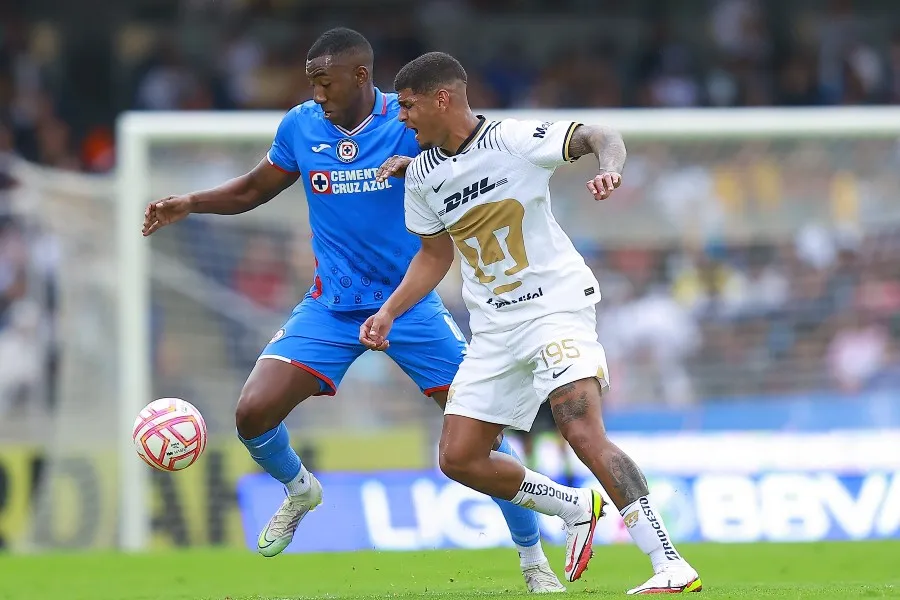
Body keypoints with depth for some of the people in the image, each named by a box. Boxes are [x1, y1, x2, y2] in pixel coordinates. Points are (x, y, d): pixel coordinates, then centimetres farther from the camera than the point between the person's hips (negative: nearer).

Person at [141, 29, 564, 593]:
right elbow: (255, 189, 14)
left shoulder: (409, 121, -11)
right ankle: (300, 490, 22)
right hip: (332, 308, 2)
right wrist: (190, 203, -1)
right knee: (253, 413, -13)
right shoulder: (301, 126, -3)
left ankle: (534, 558, 8)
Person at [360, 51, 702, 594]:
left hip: (558, 302, -7)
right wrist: (389, 312, 9)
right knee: (458, 458, 2)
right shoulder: (422, 176, 6)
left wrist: (610, 168, -36)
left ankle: (671, 566, -26)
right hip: (494, 327, 7)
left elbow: (599, 136, -14)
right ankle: (575, 508, 22)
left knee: (584, 434, -25)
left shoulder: (514, 139, -13)